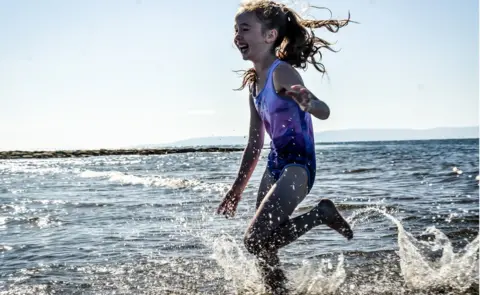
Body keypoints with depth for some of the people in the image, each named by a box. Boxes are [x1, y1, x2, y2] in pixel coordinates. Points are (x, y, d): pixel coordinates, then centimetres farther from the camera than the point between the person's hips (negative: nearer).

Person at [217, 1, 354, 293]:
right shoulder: (254, 83, 10)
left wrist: (308, 102, -54)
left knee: (255, 240, -18)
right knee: (263, 247, 7)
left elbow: (324, 112, -30)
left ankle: (321, 214, -1)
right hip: (276, 165, 8)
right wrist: (237, 190, 21)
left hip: (298, 165, -8)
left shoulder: (282, 72, -15)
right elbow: (255, 144, 17)